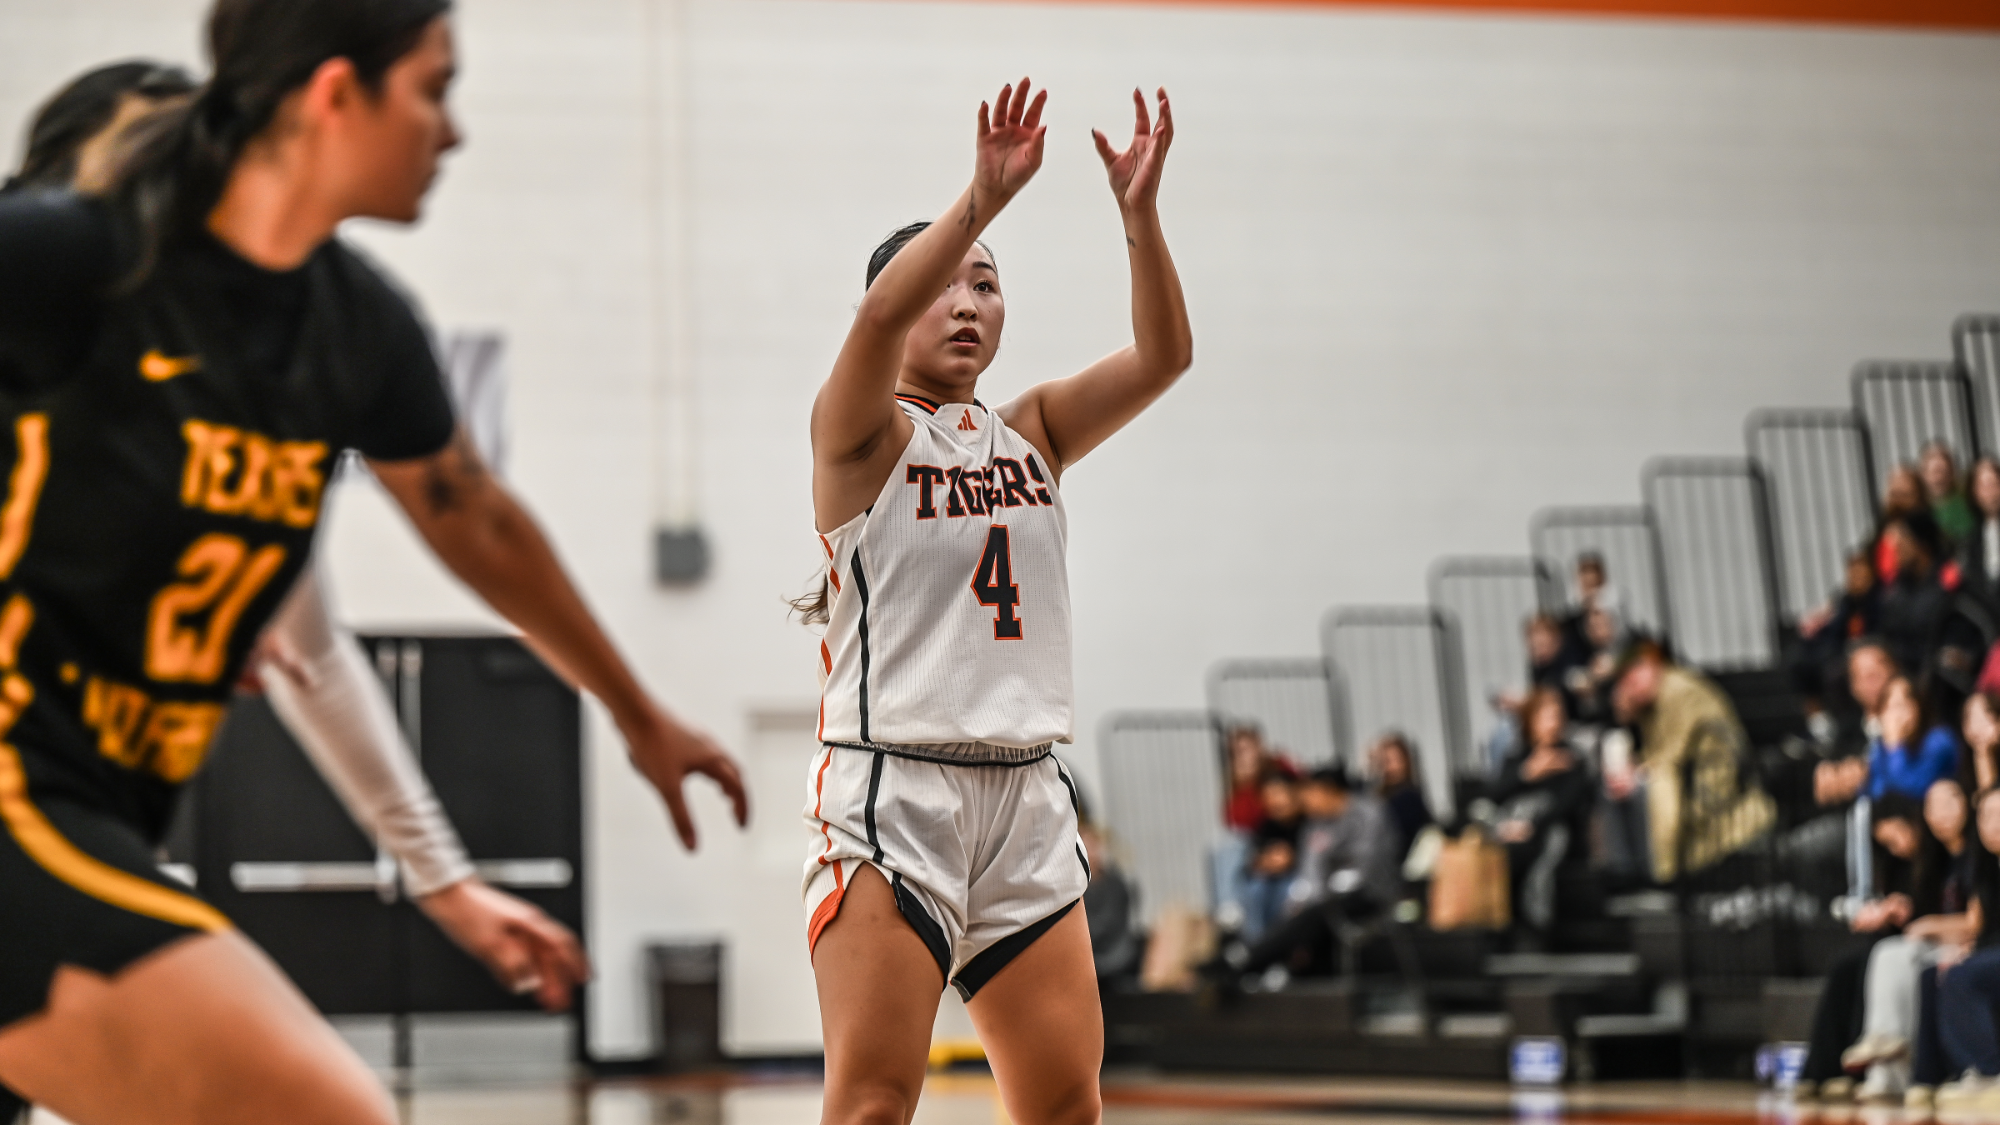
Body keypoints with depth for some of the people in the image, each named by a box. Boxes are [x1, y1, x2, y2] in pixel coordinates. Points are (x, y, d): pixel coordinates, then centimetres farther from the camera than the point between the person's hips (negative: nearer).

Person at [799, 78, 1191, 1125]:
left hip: (1025, 794, 6)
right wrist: (983, 198, -33)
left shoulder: (1030, 434, 14)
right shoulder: (863, 433, -2)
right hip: (892, 790, -6)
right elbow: (878, 315, -23)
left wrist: (1139, 213, -13)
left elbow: (1162, 355, 1)